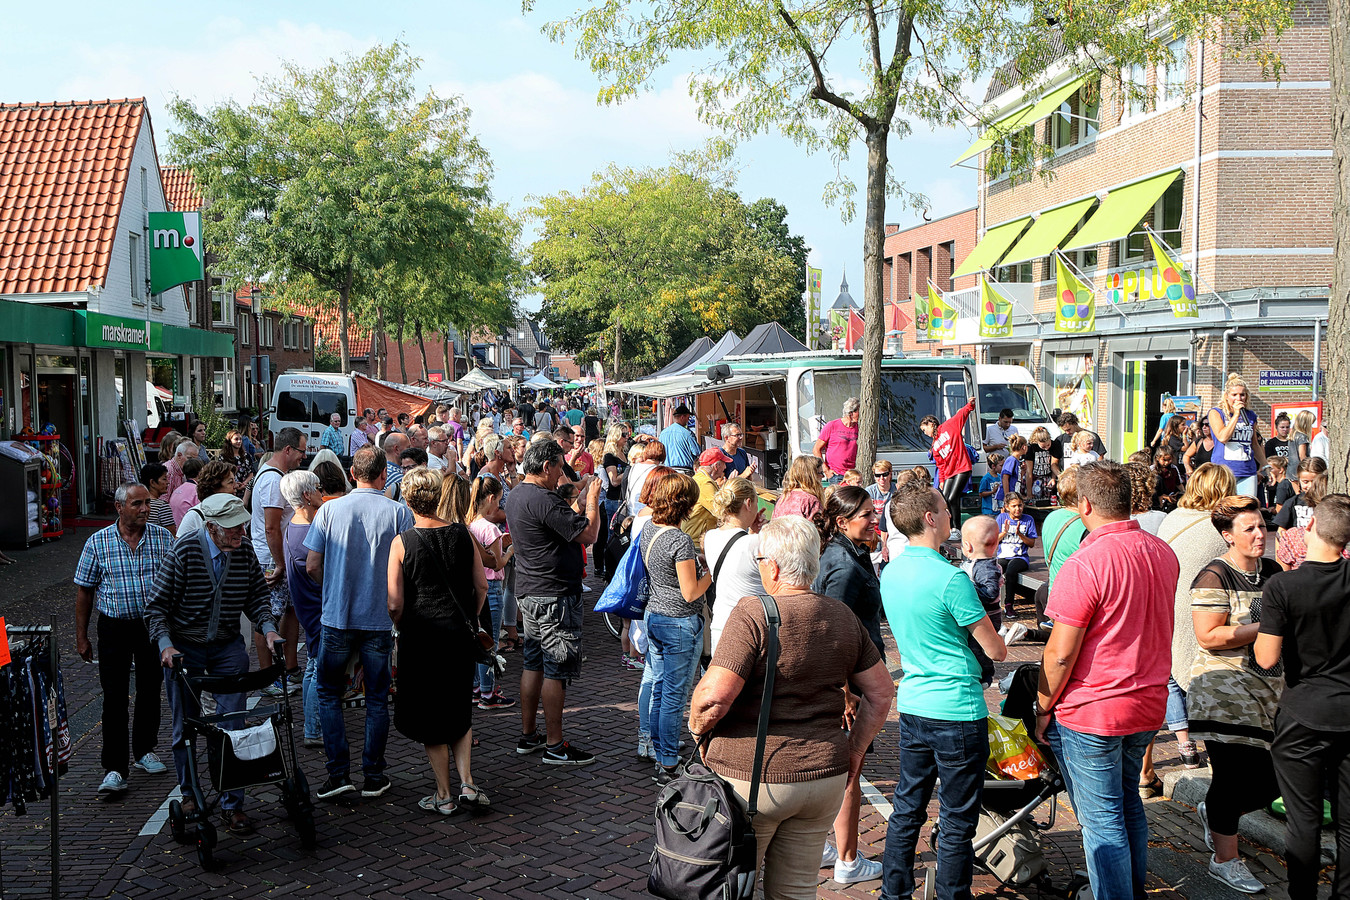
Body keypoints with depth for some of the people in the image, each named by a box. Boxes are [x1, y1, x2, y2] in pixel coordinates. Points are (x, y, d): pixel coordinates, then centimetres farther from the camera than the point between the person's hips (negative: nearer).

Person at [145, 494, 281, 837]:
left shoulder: (245, 554, -5)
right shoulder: (183, 552, -17)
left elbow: (256, 597, 7)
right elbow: (156, 606, -13)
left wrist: (268, 628, -11)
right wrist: (166, 645, -26)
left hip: (228, 647, 2)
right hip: (183, 647, -2)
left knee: (233, 724, -5)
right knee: (186, 727, 10)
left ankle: (232, 805, 3)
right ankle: (189, 795, 31)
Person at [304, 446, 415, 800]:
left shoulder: (329, 510, -4)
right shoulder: (399, 512, -6)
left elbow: (312, 566, -3)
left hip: (336, 616, 0)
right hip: (381, 618, 0)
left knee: (329, 694, 14)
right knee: (377, 698, 12)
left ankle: (339, 773, 7)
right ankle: (374, 776, 15)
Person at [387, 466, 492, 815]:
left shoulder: (401, 543, -10)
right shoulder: (463, 534, -1)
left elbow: (395, 604, -11)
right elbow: (482, 587, 4)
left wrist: (403, 629, 8)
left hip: (421, 636, -3)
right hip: (461, 634, 3)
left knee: (429, 719, 10)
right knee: (459, 710, 19)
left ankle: (444, 794, 15)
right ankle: (467, 783, 8)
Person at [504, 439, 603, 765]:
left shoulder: (515, 495, 11)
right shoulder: (543, 501, -22)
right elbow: (588, 534, -21)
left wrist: (580, 505, 14)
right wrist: (592, 501, -7)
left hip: (529, 592, 10)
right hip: (554, 596, -10)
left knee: (533, 664, 16)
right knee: (556, 669, -4)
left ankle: (528, 735, 25)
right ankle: (555, 746, 2)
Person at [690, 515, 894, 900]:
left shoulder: (752, 614, -15)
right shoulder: (843, 617, 5)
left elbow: (714, 695, -22)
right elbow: (881, 691, 11)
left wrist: (698, 729, -3)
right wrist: (854, 751, 18)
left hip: (750, 776, -5)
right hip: (825, 777, 6)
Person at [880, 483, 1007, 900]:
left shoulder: (890, 572, 4)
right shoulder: (950, 578, -19)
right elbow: (995, 650, -12)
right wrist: (999, 639, 10)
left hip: (911, 705, 7)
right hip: (957, 712, -7)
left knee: (906, 810, 16)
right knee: (957, 822, 5)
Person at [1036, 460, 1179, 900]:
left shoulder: (1085, 563, -22)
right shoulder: (1163, 553, 3)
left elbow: (1060, 653, -19)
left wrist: (1043, 708, -7)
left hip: (1091, 713, -8)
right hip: (1149, 703, 8)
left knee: (1101, 819, 2)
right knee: (1129, 805, 22)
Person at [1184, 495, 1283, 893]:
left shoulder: (1272, 571, 11)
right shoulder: (1214, 578, -12)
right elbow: (1209, 637, -20)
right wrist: (1266, 627, -19)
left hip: (1270, 688, 7)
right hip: (1226, 690, -7)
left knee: (1274, 778, 6)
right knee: (1234, 775, -3)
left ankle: (1214, 812, 34)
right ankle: (1225, 859, 13)